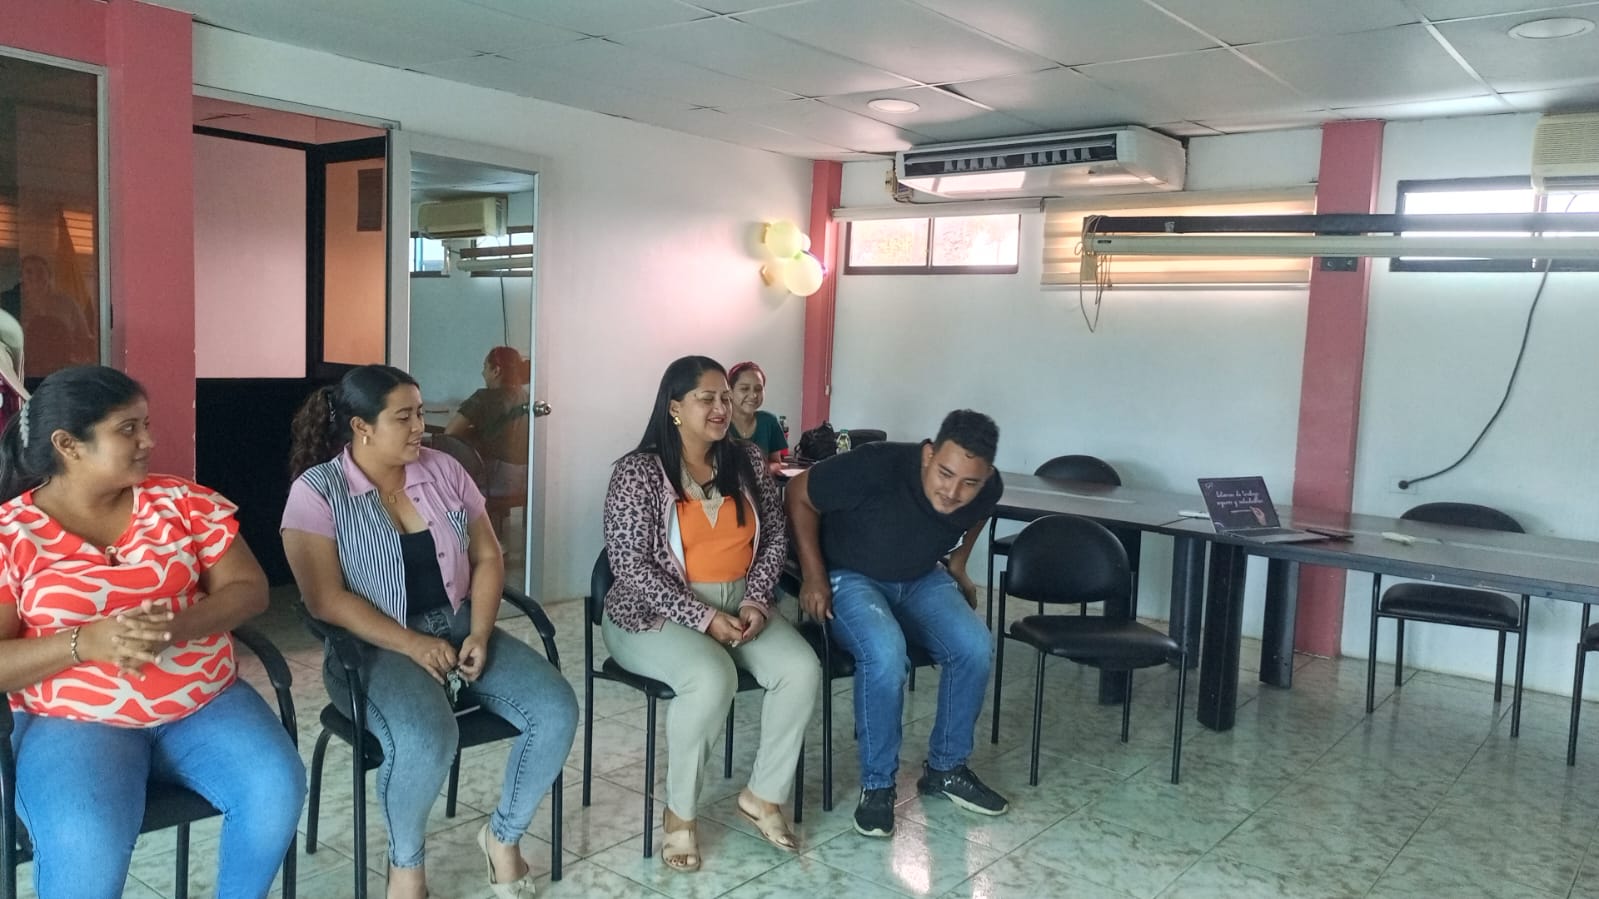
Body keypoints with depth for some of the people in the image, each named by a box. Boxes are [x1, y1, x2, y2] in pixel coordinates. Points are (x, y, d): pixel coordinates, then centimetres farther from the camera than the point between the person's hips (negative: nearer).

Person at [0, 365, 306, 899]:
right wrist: (86, 642, -24)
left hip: (206, 699, 3)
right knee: (88, 847, -30)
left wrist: (177, 626, -18)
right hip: (75, 720, -2)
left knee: (277, 790, -22)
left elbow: (249, 589, 1)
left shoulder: (180, 500, 3)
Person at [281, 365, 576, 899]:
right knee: (426, 740, -36)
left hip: (458, 627, 5)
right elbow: (326, 599, -15)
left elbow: (487, 558, 7)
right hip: (374, 647, -5)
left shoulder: (445, 471, 5)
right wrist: (412, 645, -21)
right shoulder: (316, 491, -9)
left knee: (557, 711, -16)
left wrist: (479, 634, -8)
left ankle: (503, 836, 9)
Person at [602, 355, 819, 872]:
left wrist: (756, 601, -8)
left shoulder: (747, 462, 5)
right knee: (712, 679, -34)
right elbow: (631, 566, -15)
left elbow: (775, 538, 9)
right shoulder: (638, 472, -10)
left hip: (740, 605, 5)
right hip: (658, 612, -5)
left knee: (802, 670, -21)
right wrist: (703, 617, -21)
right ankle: (679, 813, -11)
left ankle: (762, 795, 0)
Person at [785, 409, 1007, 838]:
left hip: (922, 579, 5)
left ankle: (945, 767, 1)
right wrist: (814, 575, -17)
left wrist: (958, 566, 8)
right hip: (851, 577, -4)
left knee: (975, 647, -21)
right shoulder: (877, 466, -33)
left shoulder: (987, 489, -17)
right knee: (885, 652, -33)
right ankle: (877, 783, -13)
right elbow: (799, 494, -18)